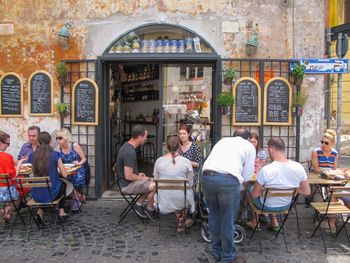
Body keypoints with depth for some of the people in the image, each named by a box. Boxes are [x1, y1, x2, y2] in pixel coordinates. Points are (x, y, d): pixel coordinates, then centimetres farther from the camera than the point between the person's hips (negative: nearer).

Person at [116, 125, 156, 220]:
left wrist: (138, 174, 13)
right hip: (127, 186, -11)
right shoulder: (130, 152, -26)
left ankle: (139, 204, 14)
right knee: (155, 186, -18)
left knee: (152, 182, 15)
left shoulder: (126, 146, 7)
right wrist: (142, 178, -11)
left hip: (125, 182, 11)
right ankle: (149, 208, 6)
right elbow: (128, 176, -26)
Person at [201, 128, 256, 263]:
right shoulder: (249, 146, 19)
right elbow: (247, 176, 15)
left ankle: (217, 252, 33)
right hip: (228, 180, -4)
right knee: (228, 220, 9)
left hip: (206, 177, 5)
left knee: (214, 216, 18)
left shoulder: (222, 140, 30)